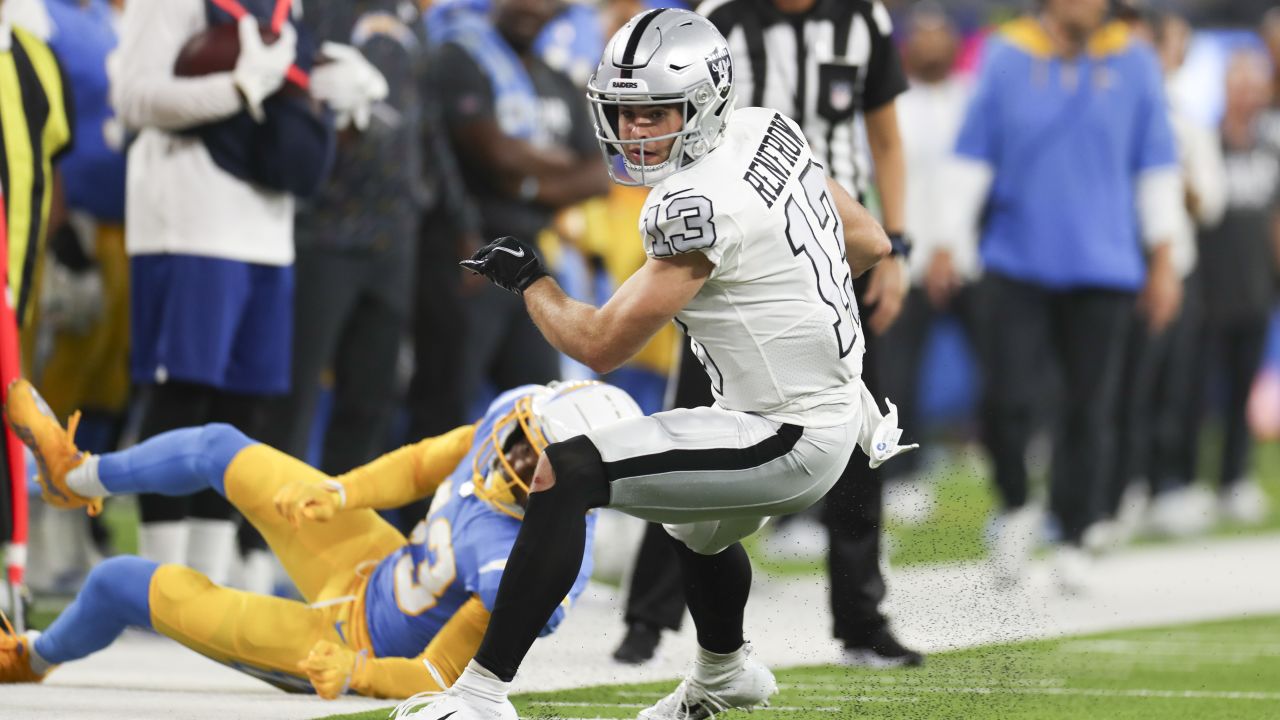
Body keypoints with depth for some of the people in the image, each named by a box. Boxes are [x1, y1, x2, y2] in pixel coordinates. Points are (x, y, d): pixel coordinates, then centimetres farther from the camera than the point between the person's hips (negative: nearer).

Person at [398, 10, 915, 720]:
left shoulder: (699, 203, -24)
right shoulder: (767, 130, 2)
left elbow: (601, 344, -19)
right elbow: (870, 242, 14)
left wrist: (527, 280, -2)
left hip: (788, 441, -10)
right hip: (833, 405, 10)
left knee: (563, 474, -18)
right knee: (696, 524, 38)